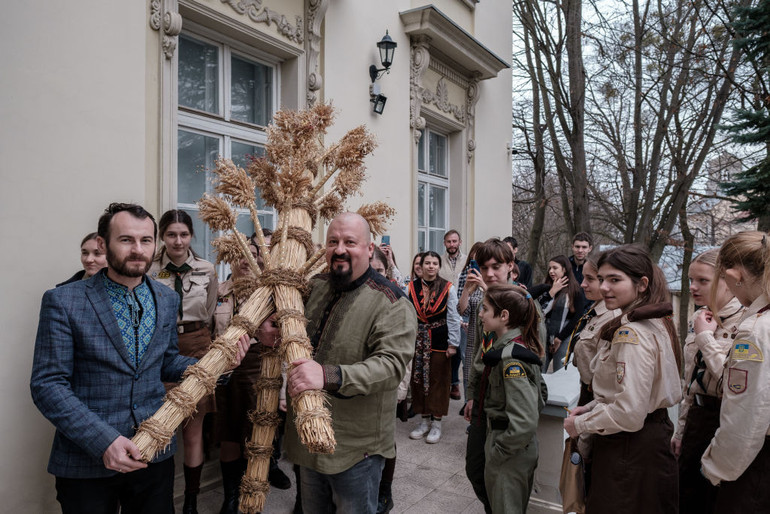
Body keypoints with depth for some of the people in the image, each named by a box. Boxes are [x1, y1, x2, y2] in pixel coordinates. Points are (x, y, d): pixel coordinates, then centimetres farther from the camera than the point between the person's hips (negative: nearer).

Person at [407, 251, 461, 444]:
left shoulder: (448, 288, -4)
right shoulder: (411, 287, 2)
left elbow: (453, 317, -3)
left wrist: (453, 343, -6)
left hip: (439, 340, -3)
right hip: (417, 340, 3)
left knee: (438, 381, 4)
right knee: (418, 379, 10)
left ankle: (436, 423, 17)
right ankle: (424, 420, 25)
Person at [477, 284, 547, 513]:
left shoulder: (510, 358, -27)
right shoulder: (520, 346, 2)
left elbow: (524, 422, -31)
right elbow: (541, 392, 15)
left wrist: (497, 452, -19)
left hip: (511, 455, -9)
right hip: (523, 448, 9)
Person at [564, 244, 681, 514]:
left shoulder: (630, 334, -24)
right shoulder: (657, 322, 7)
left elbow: (629, 414, -27)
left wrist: (580, 424, -13)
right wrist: (589, 408, 7)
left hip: (629, 455, -10)